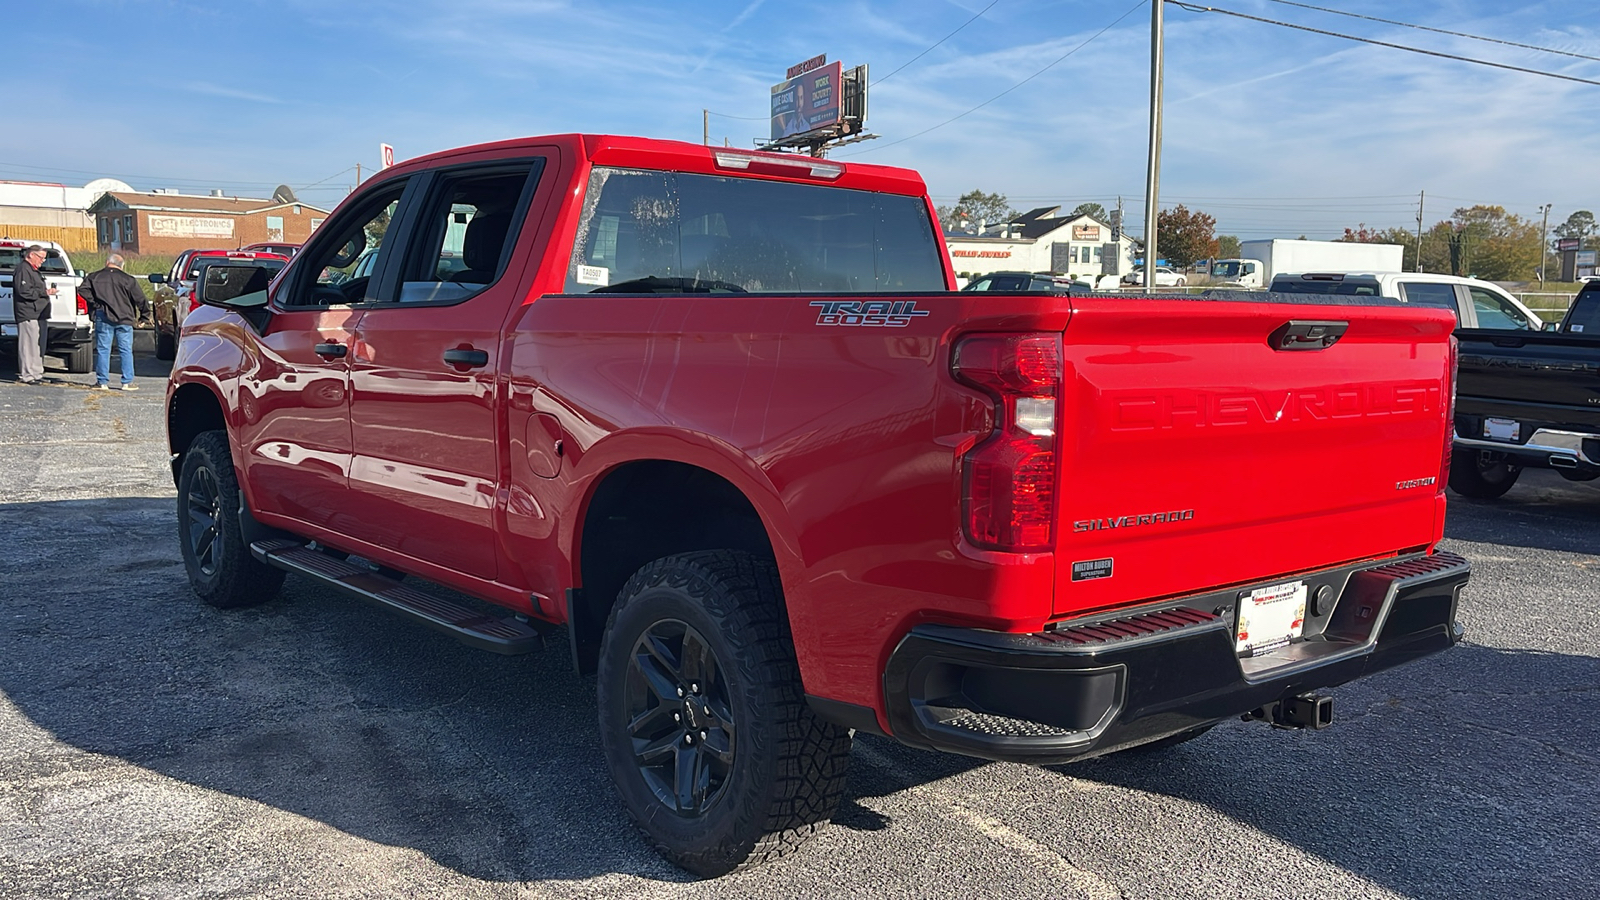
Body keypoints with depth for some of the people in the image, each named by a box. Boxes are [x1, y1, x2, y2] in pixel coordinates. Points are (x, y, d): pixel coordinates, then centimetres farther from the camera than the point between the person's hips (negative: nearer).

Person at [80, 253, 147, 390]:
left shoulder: (94, 277, 5)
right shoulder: (127, 279, -1)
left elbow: (83, 290, -3)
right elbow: (139, 298, -3)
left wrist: (95, 303, 2)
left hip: (103, 318, 1)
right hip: (124, 319, -1)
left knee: (102, 350, 6)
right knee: (126, 351, 4)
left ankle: (102, 382, 6)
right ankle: (127, 382, 3)